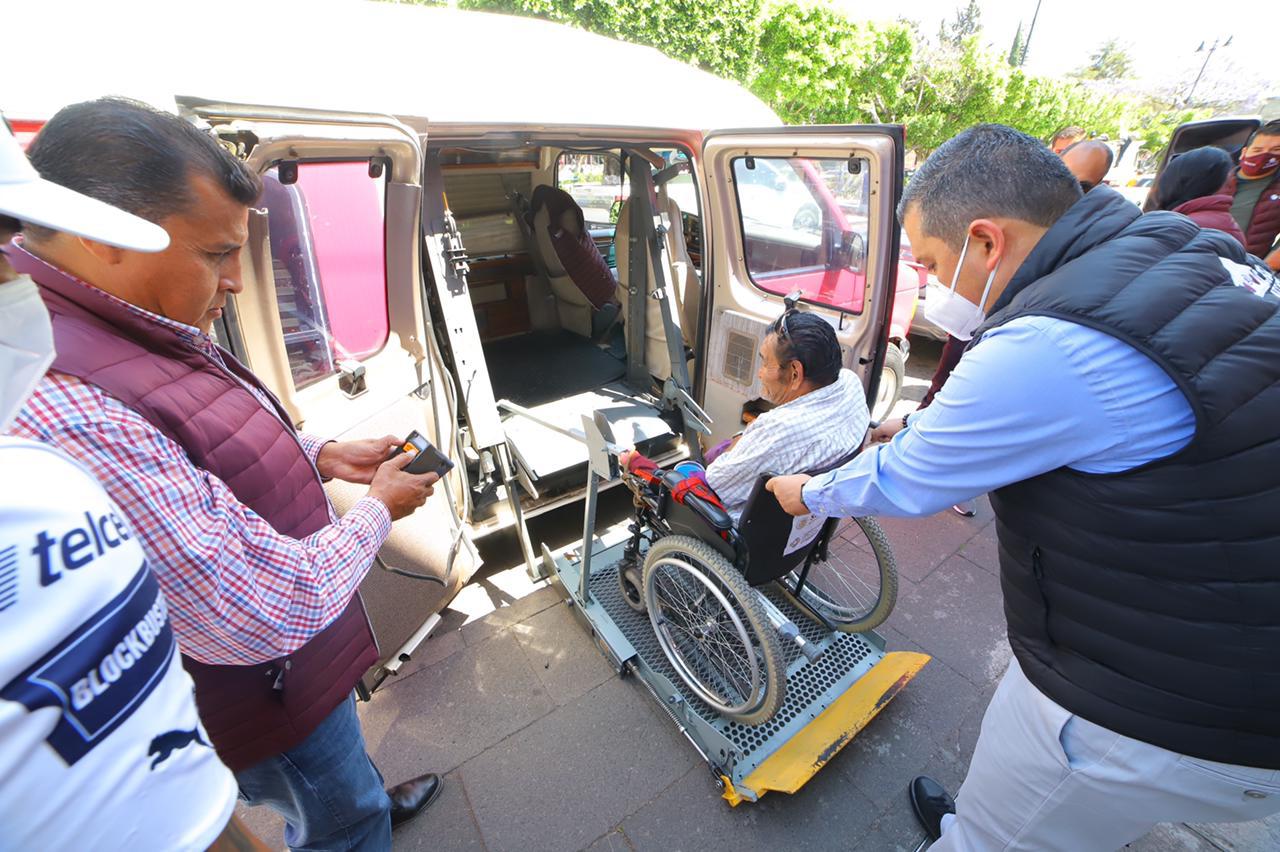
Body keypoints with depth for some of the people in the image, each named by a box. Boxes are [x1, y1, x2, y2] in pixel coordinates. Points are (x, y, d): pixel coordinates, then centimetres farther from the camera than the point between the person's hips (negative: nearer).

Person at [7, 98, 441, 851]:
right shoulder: (65, 414, -38)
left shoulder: (143, 332, -4)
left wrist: (321, 455, -2)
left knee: (345, 762, 37)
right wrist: (377, 511, -19)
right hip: (262, 698, -9)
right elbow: (268, 614, -36)